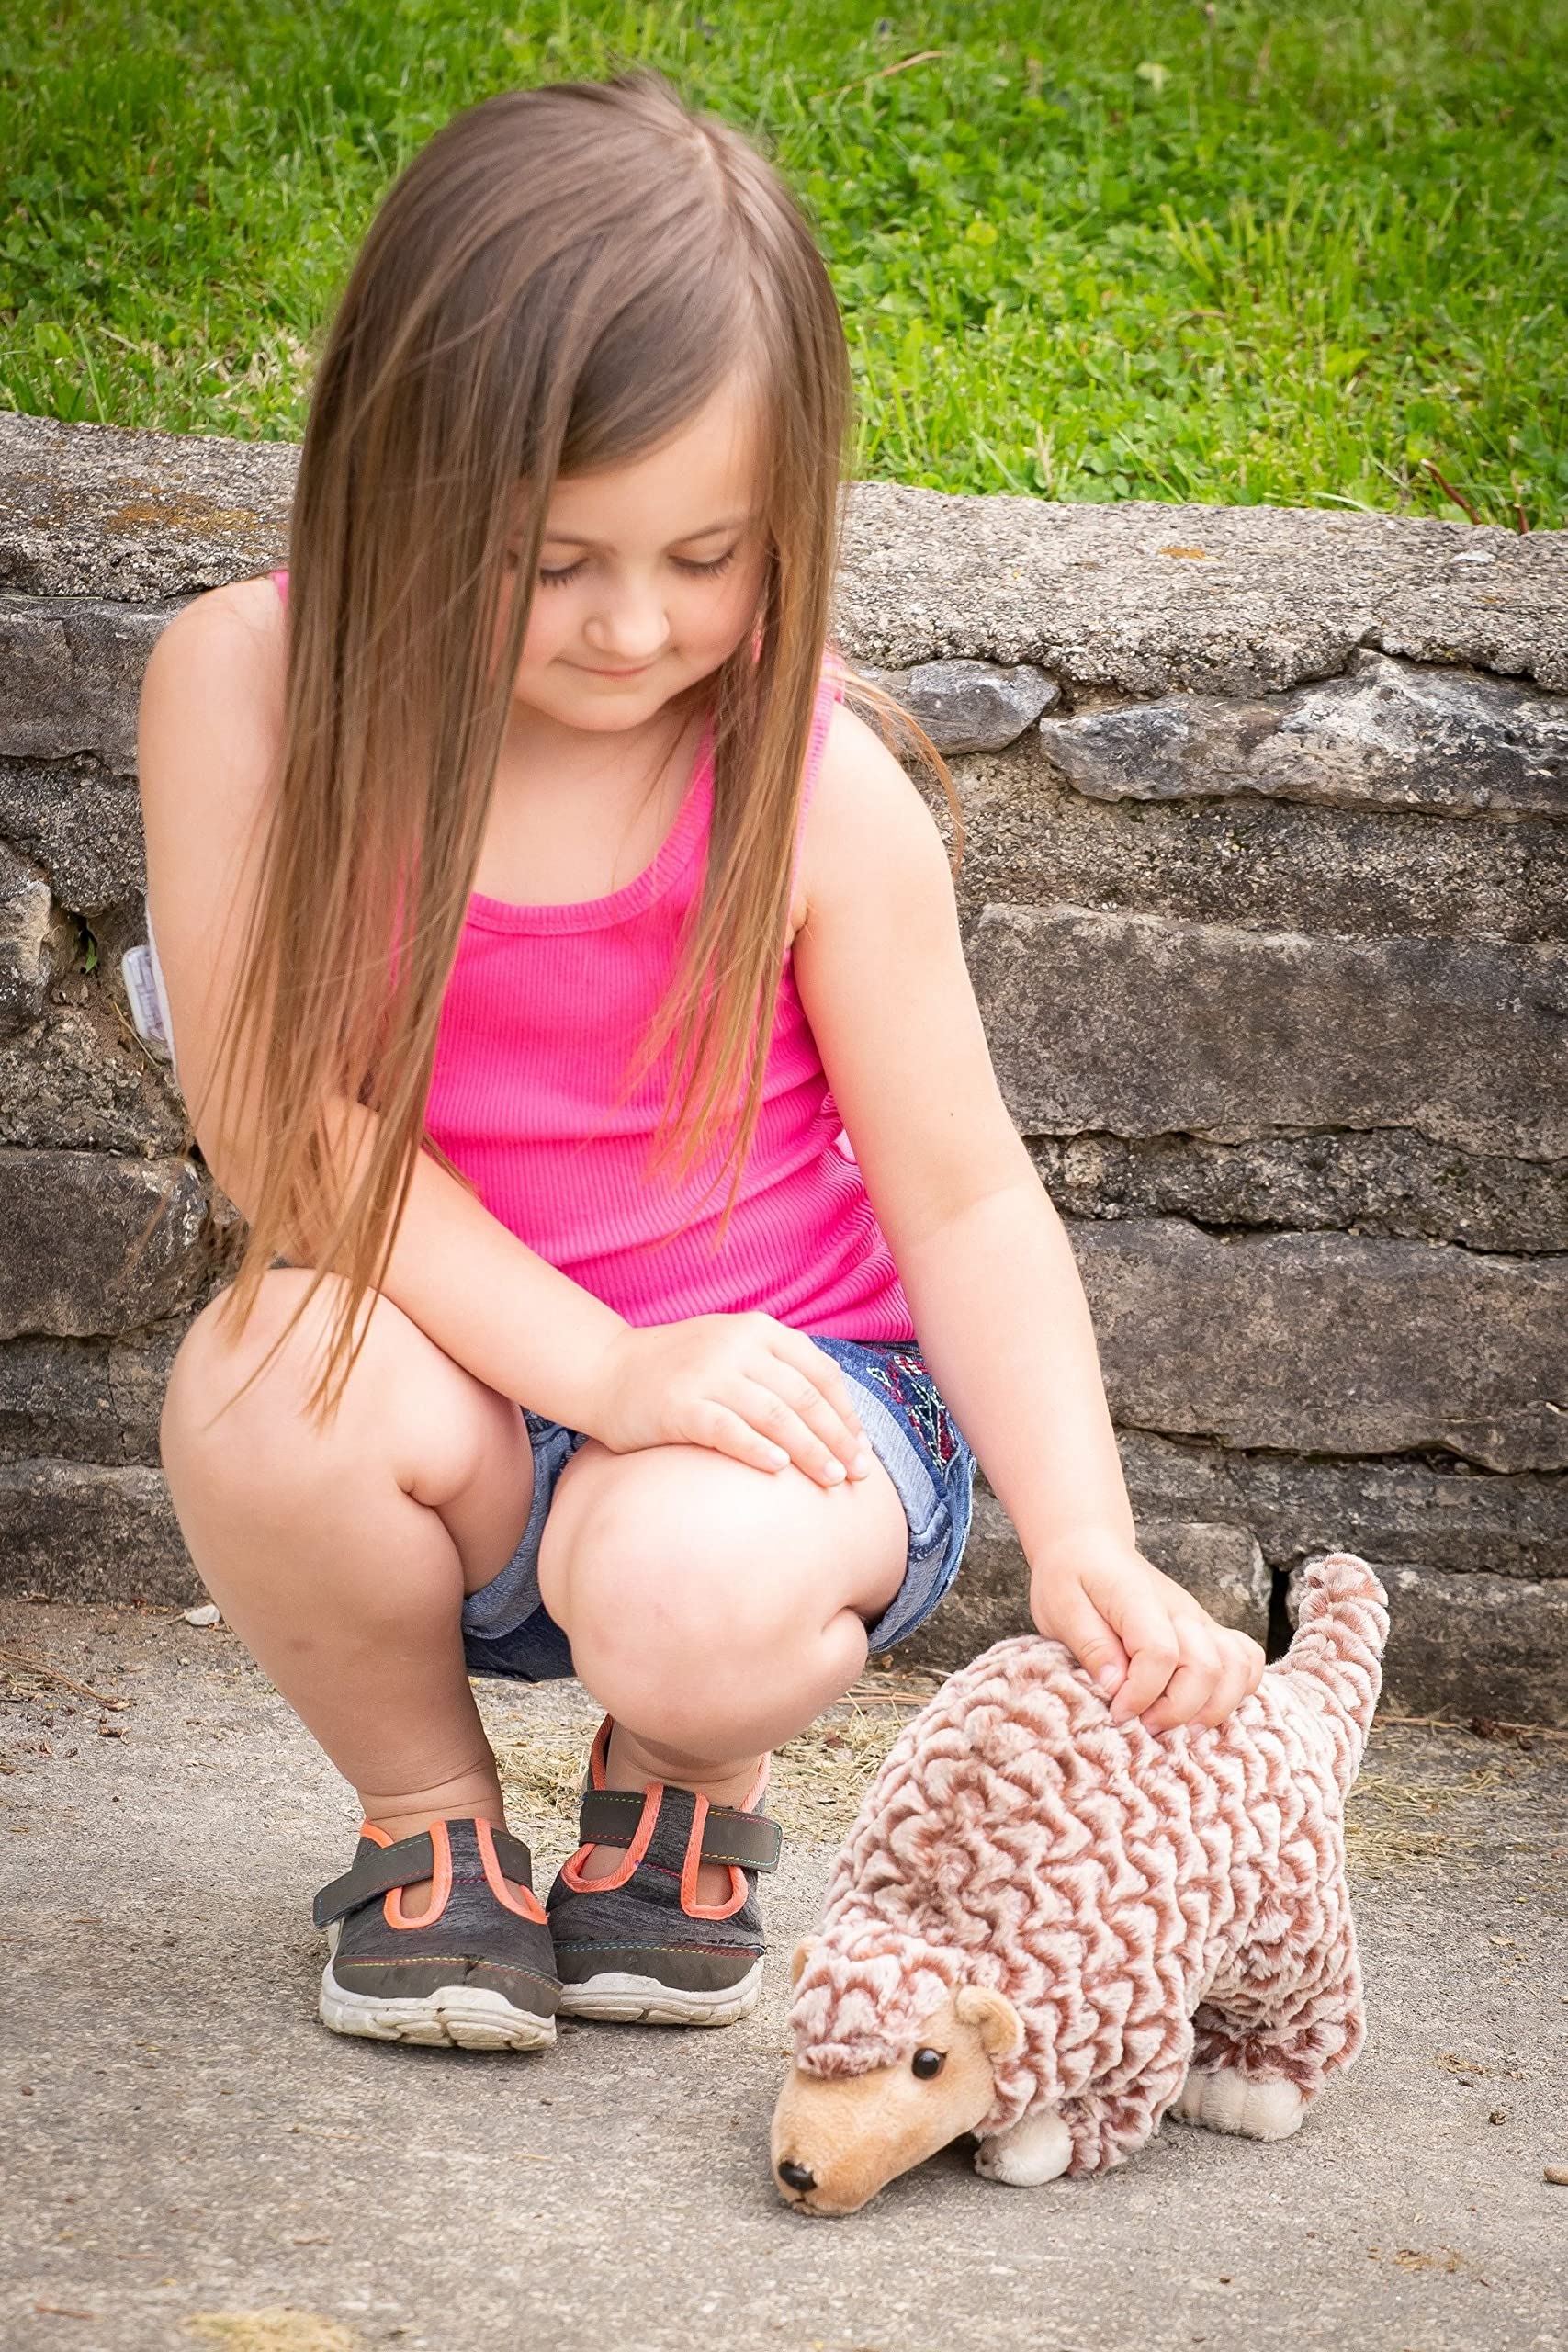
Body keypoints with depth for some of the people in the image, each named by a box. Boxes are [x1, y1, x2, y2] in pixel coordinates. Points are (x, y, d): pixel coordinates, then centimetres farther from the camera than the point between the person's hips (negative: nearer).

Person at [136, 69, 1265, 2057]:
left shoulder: (817, 790, -14)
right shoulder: (249, 687, -13)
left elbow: (965, 1197, -7)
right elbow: (281, 1120, -16)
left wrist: (1084, 1543, -20)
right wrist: (600, 1367, -25)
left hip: (772, 1384, -1)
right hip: (456, 1371, 2)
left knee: (694, 1599, -34)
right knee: (272, 1381, -32)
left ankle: (684, 1787, 8)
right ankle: (423, 1807, 0)